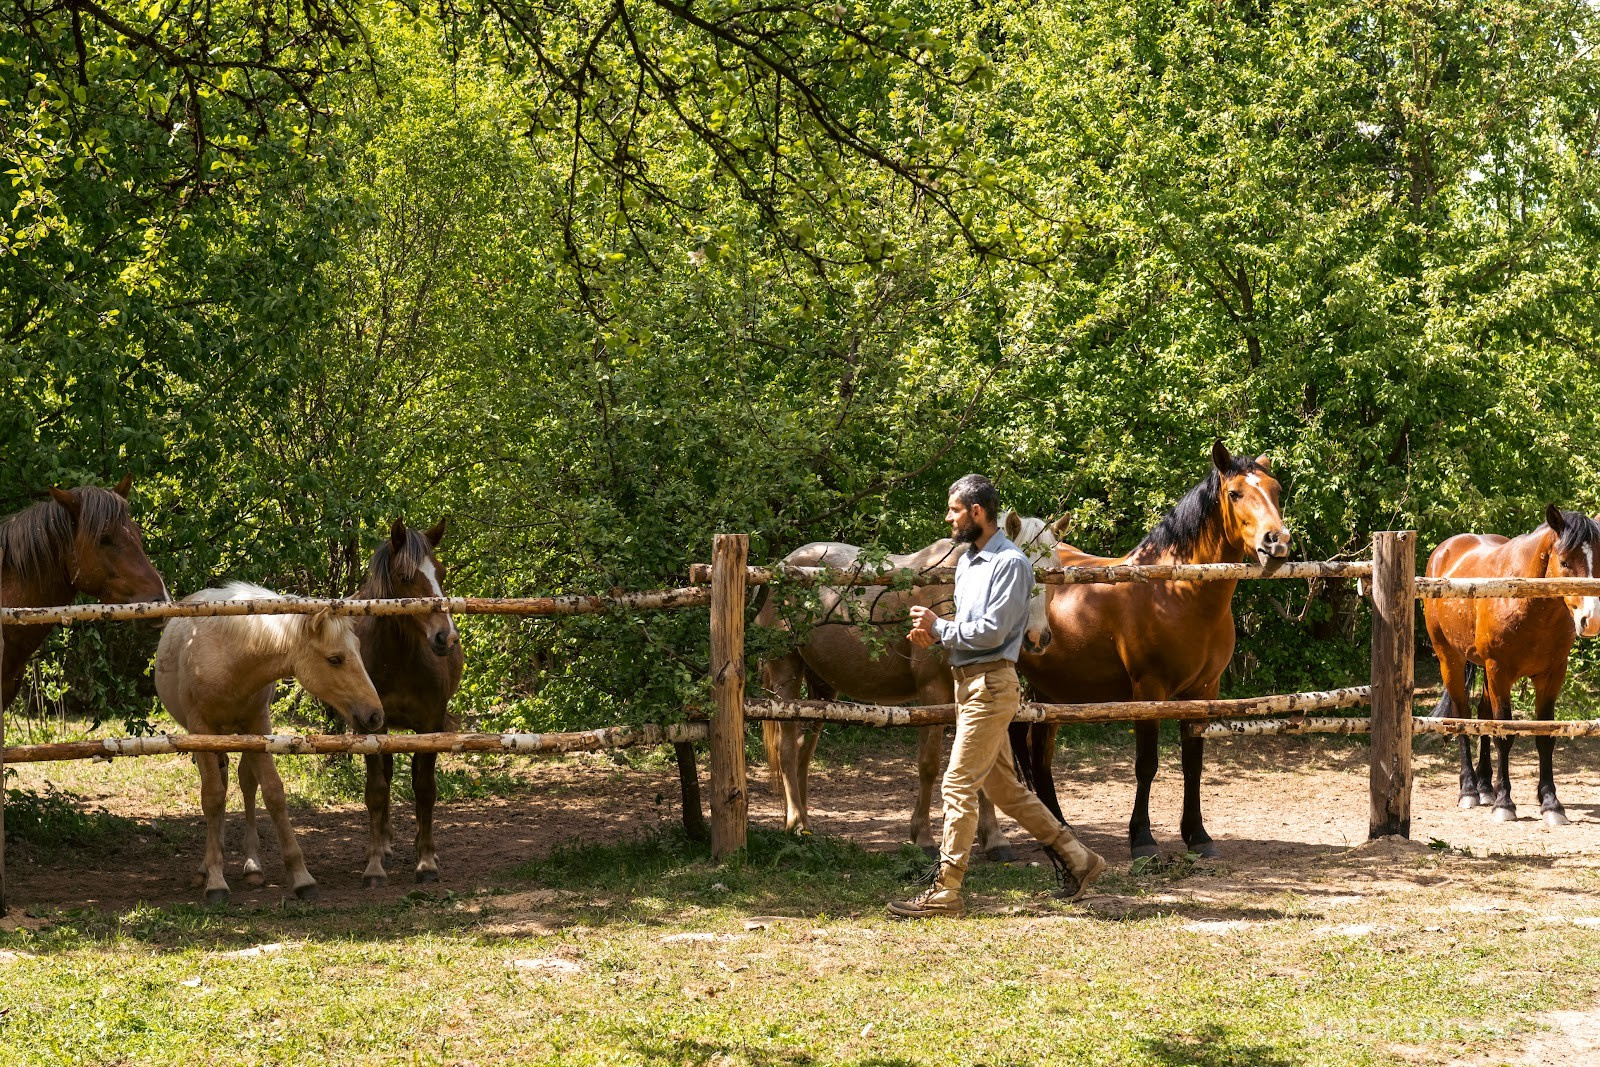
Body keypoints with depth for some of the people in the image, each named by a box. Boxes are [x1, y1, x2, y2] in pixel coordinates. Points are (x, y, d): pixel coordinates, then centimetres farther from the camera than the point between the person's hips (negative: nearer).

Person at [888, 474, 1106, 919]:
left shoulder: (1010, 563, -13)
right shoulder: (966, 562, 16)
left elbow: (991, 631, -20)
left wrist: (939, 627, -11)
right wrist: (935, 635, 3)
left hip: (990, 685, -10)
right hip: (968, 682, 10)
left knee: (959, 785, -9)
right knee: (1003, 787, 13)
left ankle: (945, 894, -5)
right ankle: (1077, 859, 22)